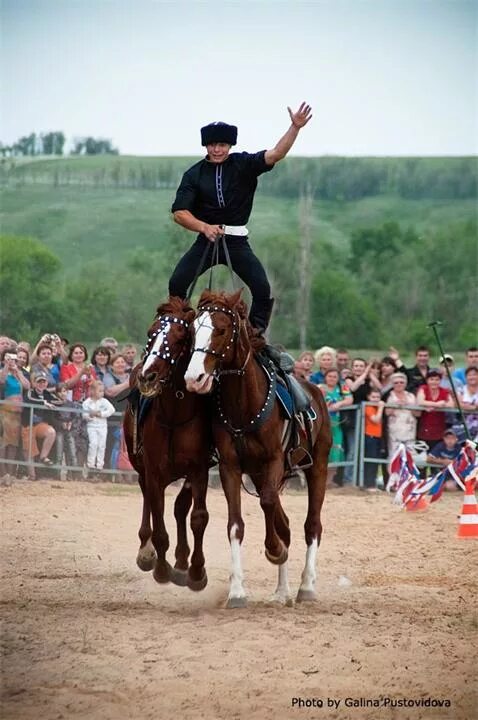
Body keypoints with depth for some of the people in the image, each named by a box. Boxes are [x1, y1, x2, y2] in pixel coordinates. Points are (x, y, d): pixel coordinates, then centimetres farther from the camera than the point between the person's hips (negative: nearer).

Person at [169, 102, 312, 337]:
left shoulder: (244, 165, 1)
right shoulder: (195, 174, 2)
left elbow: (275, 155, -12)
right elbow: (179, 212, -4)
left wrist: (295, 128, -27)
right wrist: (205, 227, -22)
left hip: (237, 242, -1)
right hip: (207, 239, 1)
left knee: (262, 288, -17)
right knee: (177, 283, -14)